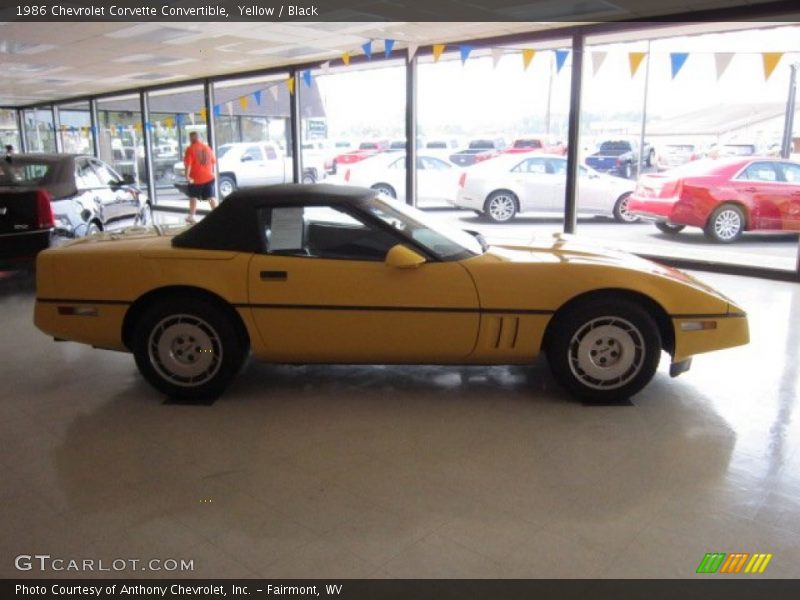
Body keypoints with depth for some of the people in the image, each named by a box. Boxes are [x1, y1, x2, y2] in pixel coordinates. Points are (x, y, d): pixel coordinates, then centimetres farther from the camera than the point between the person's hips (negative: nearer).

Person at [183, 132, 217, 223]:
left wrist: (187, 176, -13)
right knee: (211, 197, 5)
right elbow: (213, 162, 13)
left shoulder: (190, 149, -9)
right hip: (209, 177, 4)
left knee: (193, 197, 10)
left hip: (195, 178, -4)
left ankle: (191, 216, 13)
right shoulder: (207, 147, 8)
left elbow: (188, 164, -16)